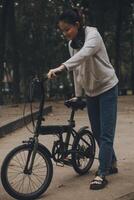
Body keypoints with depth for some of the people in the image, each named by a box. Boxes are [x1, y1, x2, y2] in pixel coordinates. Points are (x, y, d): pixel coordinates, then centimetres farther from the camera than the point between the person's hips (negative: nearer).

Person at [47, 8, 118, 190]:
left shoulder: (92, 35, -20)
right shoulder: (72, 44, 3)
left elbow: (84, 54, -41)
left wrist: (61, 67, -55)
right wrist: (77, 95, 11)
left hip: (107, 88, -7)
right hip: (91, 91, 8)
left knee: (106, 133, -10)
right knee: (97, 132, 12)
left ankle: (101, 174, -7)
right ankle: (111, 164, 31)